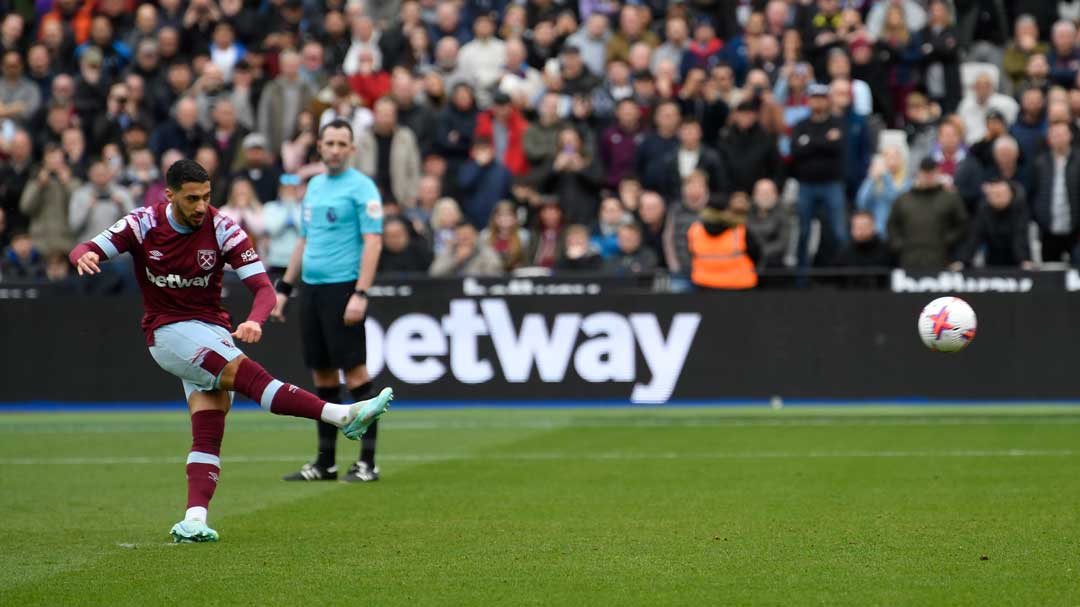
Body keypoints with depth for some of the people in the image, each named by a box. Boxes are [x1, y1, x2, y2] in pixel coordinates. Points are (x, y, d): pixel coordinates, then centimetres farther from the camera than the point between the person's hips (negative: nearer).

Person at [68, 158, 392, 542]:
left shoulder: (222, 229, -7)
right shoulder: (144, 224, -6)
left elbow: (263, 287, -11)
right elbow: (85, 251, -5)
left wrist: (254, 321, -33)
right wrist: (86, 256, -31)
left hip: (213, 334, 3)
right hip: (167, 333, -3)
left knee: (208, 434, -13)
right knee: (246, 372, -25)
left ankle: (195, 519, -21)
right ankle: (341, 416, -37)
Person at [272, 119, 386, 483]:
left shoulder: (361, 187, -7)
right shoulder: (314, 185, 16)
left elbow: (373, 242, -13)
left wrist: (360, 294, -21)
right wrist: (284, 288, 20)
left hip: (342, 288, -7)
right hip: (311, 288, 7)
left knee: (355, 372, -7)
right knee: (322, 375, 9)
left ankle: (367, 462, -4)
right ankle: (325, 462, 14)